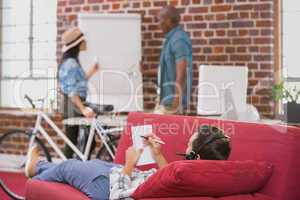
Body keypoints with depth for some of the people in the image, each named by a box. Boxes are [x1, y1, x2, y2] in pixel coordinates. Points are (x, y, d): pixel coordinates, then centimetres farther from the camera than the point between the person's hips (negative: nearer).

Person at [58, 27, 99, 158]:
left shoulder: (73, 62, 15)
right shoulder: (70, 63, -16)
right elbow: (71, 91, -22)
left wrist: (92, 72, 21)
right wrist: (83, 109, -30)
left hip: (76, 105, 10)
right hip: (73, 105, -10)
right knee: (72, 142, -7)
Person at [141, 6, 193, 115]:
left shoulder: (179, 40, -18)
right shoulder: (171, 39, 13)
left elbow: (181, 74, -23)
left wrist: (176, 101, -25)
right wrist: (146, 72, 34)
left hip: (172, 101, -10)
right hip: (165, 98, 10)